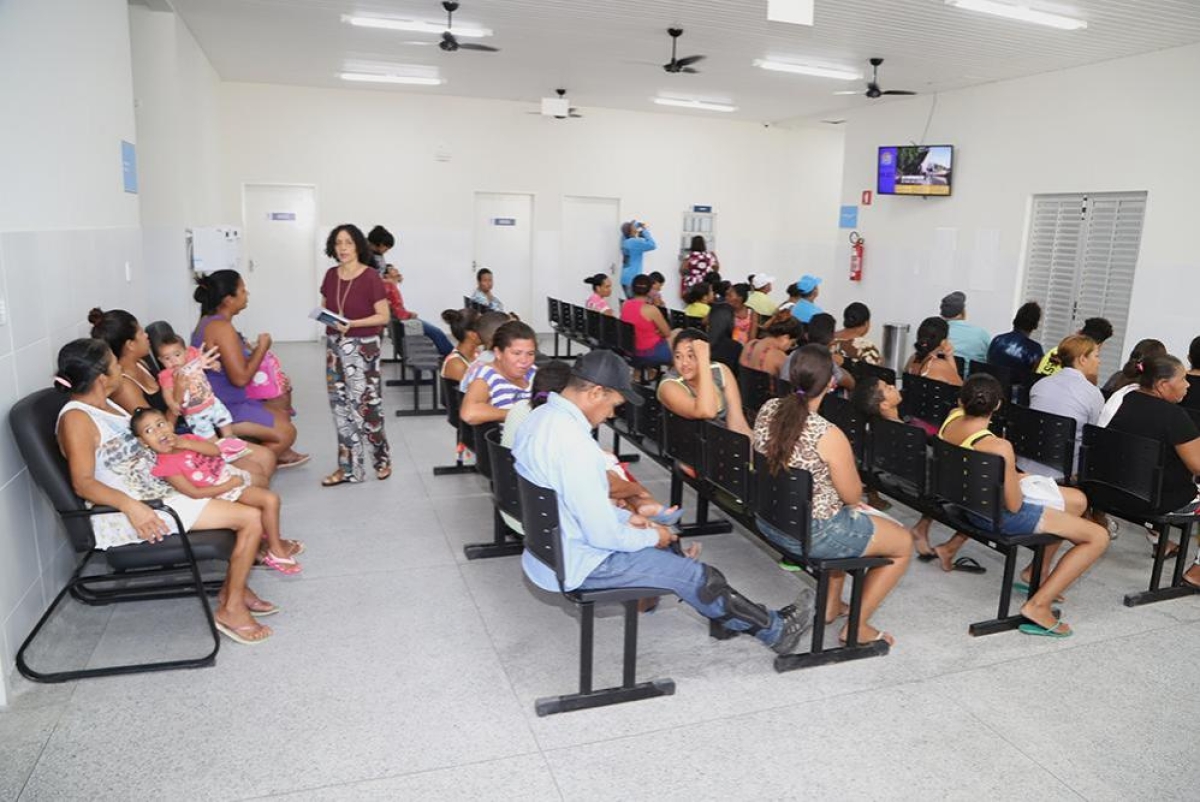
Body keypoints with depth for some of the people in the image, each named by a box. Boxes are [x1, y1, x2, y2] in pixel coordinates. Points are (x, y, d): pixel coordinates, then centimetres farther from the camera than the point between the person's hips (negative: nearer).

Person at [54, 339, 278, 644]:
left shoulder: (105, 405, 12)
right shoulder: (76, 419, -15)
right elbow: (83, 483, -25)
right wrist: (131, 506, -38)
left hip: (160, 489, 10)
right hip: (138, 512, -10)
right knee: (251, 519, -16)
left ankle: (232, 588, 18)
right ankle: (231, 609, -3)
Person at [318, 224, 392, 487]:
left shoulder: (370, 277, -11)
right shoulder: (331, 275, 5)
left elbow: (384, 317, -11)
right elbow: (324, 307, 17)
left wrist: (352, 323, -22)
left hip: (362, 347, -6)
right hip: (334, 346, 6)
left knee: (365, 406, -2)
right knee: (341, 407, 9)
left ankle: (382, 459, 20)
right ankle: (348, 468, 18)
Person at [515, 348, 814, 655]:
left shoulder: (540, 417, -1)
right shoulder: (574, 445, -32)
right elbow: (604, 535, -27)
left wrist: (624, 517, 9)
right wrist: (652, 536, -8)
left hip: (551, 547, 10)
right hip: (578, 565, -9)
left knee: (662, 548, 22)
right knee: (698, 576, 2)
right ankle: (775, 630, 24)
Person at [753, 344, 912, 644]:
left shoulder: (768, 409, -8)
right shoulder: (829, 435, -29)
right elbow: (852, 496, -13)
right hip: (811, 534, -8)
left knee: (853, 520, 36)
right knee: (904, 542, 15)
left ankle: (831, 605, 42)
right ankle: (857, 626, 22)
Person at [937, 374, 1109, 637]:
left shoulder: (953, 418, -11)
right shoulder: (998, 447, -32)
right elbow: (1014, 505, -21)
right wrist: (1016, 476, -5)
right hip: (1000, 516, -9)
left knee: (1078, 500, 23)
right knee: (1098, 536, -1)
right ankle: (1038, 605, -5)